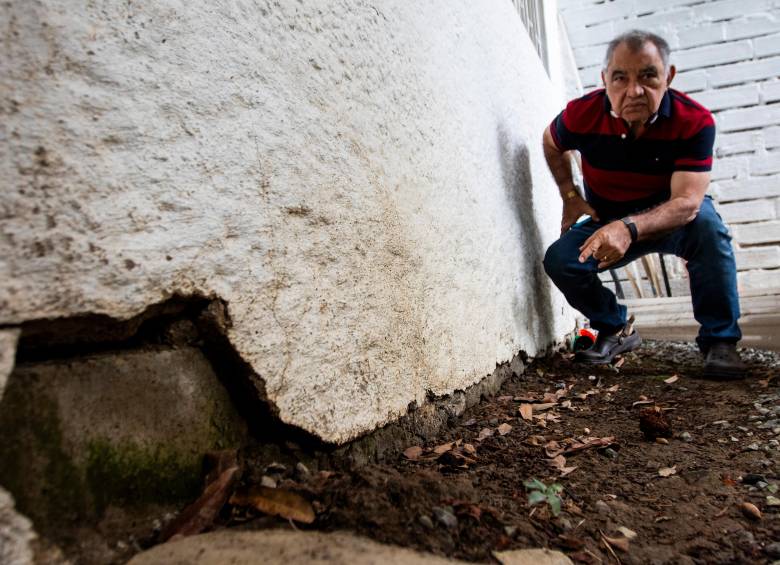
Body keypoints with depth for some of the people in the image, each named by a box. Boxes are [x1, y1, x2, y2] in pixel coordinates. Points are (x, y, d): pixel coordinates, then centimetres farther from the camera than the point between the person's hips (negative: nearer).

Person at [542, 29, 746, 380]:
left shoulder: (695, 121, -25)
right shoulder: (581, 114, -20)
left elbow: (687, 203, -35)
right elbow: (551, 144, 5)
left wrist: (629, 229, -53)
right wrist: (570, 196, -4)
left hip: (672, 219, -2)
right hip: (606, 221, 2)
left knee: (707, 224, -35)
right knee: (559, 259, -22)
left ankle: (719, 340, -15)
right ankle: (616, 330, 5)